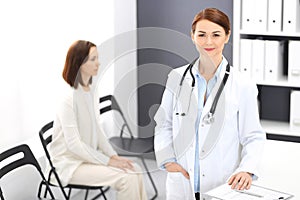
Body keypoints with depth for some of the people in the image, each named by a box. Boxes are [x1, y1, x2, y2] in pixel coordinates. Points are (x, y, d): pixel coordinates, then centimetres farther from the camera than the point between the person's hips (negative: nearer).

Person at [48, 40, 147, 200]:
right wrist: (108, 161, -18)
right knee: (126, 178, -20)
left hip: (87, 156, 8)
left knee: (134, 170, -6)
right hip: (70, 163, -8)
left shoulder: (88, 91, 7)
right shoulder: (68, 98, -19)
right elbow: (73, 144, -21)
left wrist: (114, 156, 0)